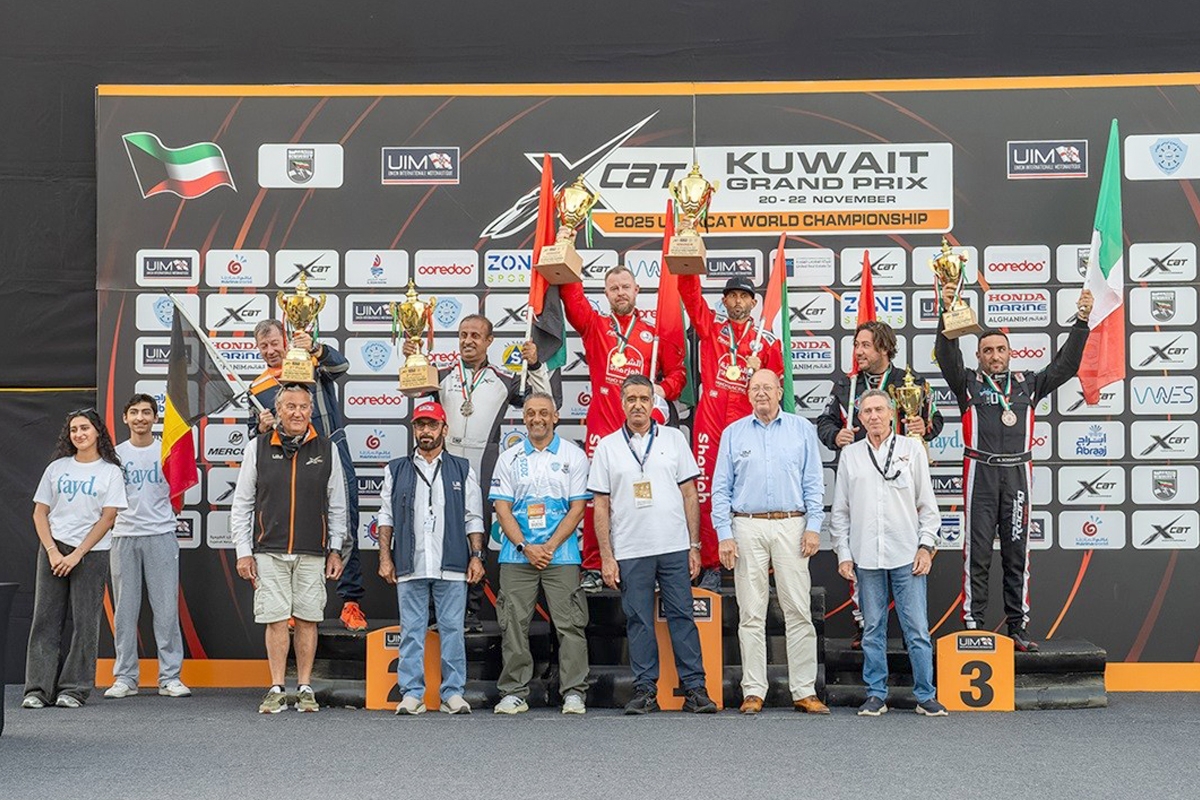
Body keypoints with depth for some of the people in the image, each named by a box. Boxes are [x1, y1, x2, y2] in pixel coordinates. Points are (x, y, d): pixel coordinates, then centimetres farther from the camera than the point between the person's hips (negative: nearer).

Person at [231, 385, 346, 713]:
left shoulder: (326, 449, 6)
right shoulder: (258, 449, 4)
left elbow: (337, 506, 11)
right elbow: (241, 505, 7)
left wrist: (335, 550, 7)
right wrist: (243, 552, 2)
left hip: (312, 553, 1)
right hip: (268, 551, 0)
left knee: (307, 619, 3)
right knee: (276, 620, -1)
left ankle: (305, 688, 12)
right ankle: (277, 689, 7)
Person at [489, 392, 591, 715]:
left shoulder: (574, 456, 5)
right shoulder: (509, 458, 10)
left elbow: (578, 507, 0)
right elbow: (502, 508, 4)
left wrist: (550, 546, -10)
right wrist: (525, 547, -9)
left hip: (561, 554, -2)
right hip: (517, 554, 2)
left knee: (569, 624, -4)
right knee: (514, 625, 1)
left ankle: (574, 693, 1)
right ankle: (514, 693, 9)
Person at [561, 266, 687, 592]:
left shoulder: (654, 331, 13)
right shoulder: (594, 325, 13)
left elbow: (677, 371, 16)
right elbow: (572, 298, 0)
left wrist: (664, 388, -4)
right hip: (602, 425, 0)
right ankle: (593, 568, 2)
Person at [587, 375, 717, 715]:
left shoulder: (673, 438, 7)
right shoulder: (607, 447, 6)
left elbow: (689, 495, 8)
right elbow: (601, 507, 5)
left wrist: (694, 546, 2)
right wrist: (606, 557, -1)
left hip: (674, 547, 0)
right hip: (630, 551, 0)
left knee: (682, 617, 1)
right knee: (638, 622, 3)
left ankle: (695, 688, 5)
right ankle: (645, 690, 10)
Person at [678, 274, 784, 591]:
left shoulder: (766, 340, 10)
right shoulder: (711, 325, 11)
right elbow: (690, 293, 2)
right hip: (709, 421, 1)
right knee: (706, 493, -2)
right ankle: (711, 567, 5)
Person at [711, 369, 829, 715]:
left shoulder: (802, 429, 9)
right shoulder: (733, 434, 10)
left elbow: (813, 483, 6)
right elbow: (721, 488, 8)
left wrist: (813, 527, -4)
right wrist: (724, 534, -1)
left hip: (791, 527, 0)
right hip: (748, 528, 1)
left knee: (799, 611, -2)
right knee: (751, 613, 1)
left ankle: (804, 691, 2)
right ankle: (753, 691, 6)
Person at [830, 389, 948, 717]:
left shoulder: (912, 450, 6)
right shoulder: (850, 455, 9)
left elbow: (927, 503, 7)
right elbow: (840, 510, 11)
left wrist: (926, 545, -1)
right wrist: (843, 554, 5)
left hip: (907, 555, -1)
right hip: (866, 557, 2)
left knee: (917, 628, -2)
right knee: (873, 630, 7)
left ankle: (926, 696, 6)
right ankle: (876, 695, 14)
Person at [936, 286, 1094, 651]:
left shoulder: (1028, 384, 15)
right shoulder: (968, 384, 6)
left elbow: (1066, 365, 11)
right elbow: (946, 356, -9)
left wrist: (1081, 322, 2)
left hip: (1017, 474, 3)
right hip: (980, 474, -3)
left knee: (1017, 554, 6)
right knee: (977, 555, -2)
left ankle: (1018, 628, 11)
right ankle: (973, 626, 2)